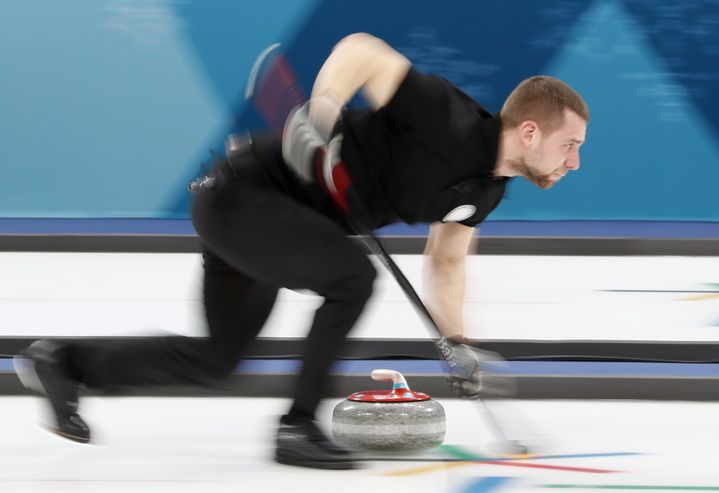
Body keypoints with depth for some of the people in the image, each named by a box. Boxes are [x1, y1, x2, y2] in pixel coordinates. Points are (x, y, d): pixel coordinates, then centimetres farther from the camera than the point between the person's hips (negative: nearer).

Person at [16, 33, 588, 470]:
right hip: (242, 193, -10)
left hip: (270, 217, 10)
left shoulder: (486, 188, 2)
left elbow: (446, 260, 16)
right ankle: (299, 426, -15)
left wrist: (455, 340, 7)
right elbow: (360, 50, -27)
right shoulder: (454, 126, -26)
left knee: (217, 357, 18)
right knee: (352, 275, -28)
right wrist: (321, 112, -39)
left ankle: (66, 363, 35)